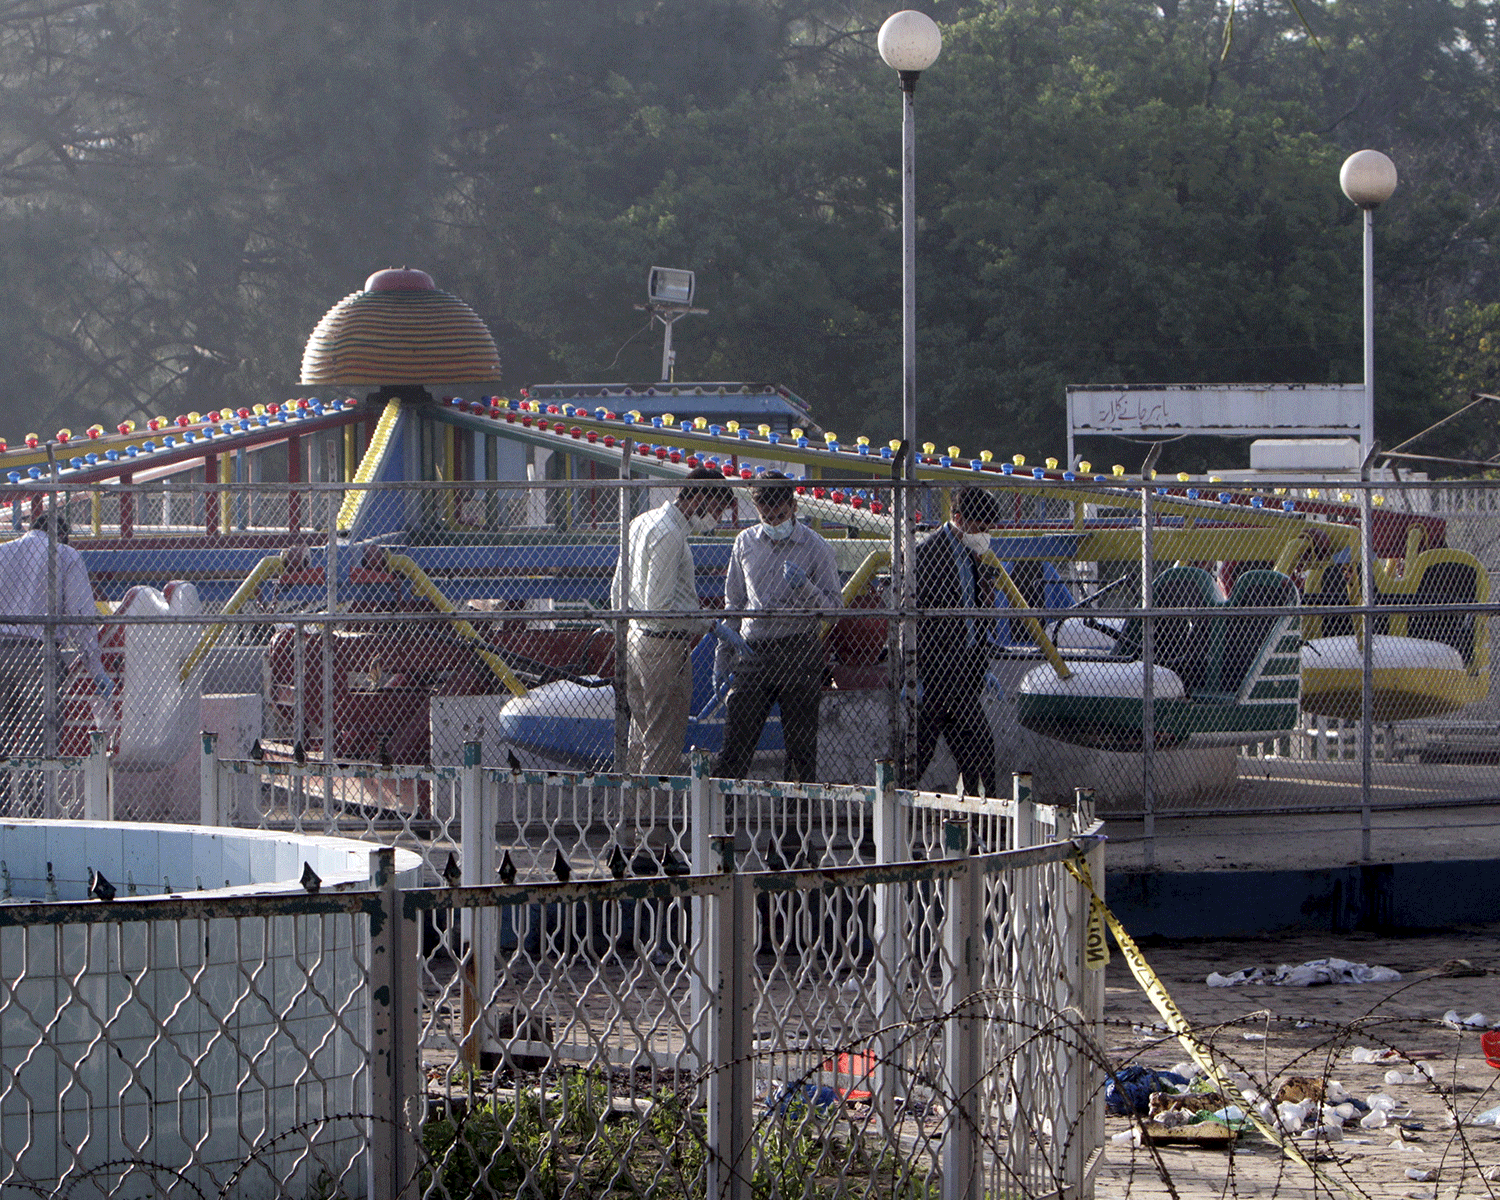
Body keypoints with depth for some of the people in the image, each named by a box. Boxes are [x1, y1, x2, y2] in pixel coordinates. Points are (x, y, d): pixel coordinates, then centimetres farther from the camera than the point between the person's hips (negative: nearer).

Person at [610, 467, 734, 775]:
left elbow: (618, 592, 18)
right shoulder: (669, 534, -17)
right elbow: (660, 605, -21)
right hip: (665, 645, -10)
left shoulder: (642, 522, 13)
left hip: (633, 640, 10)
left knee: (641, 736, 16)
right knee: (664, 743, -5)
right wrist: (701, 624, -9)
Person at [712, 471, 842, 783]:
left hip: (799, 652, -3)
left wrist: (803, 587, -21)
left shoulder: (815, 547, -1)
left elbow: (834, 606, -3)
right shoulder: (746, 542, 10)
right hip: (753, 652, 3)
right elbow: (733, 603, 19)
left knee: (800, 743, -1)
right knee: (736, 738, -2)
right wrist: (722, 655, 16)